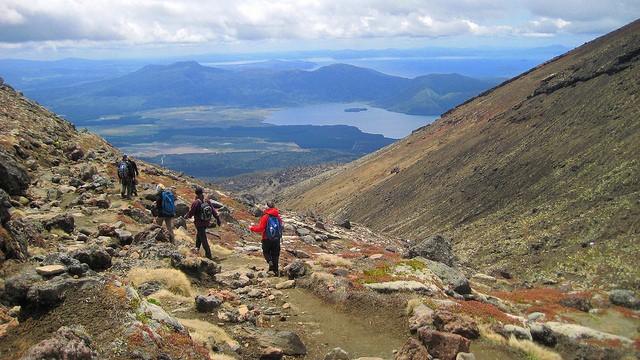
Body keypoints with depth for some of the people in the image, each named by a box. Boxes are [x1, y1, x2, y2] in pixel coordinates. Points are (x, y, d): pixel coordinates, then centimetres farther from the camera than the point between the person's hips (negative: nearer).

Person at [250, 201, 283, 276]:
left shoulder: (265, 217, -16)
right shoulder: (278, 216, -1)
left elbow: (260, 229, -16)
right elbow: (281, 226, 9)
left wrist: (252, 228, -2)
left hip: (267, 239, -4)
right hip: (276, 239, 4)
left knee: (266, 252, 16)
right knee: (275, 254, 12)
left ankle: (270, 261, -13)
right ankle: (276, 270, 11)